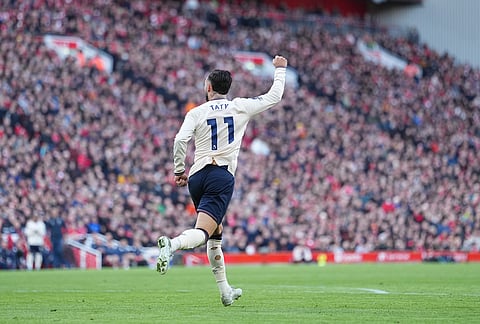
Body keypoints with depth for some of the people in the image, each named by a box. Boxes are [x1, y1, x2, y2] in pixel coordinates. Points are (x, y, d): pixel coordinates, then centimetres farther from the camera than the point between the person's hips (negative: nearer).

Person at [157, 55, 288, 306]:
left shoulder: (196, 113, 7)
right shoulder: (241, 107, 7)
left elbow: (180, 140, -7)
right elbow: (274, 97, 16)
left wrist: (179, 171, 4)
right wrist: (280, 69, 30)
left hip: (197, 177, 3)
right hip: (223, 177, -3)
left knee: (216, 234, 20)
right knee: (202, 234, -15)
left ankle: (225, 291, 24)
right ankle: (172, 244, -48)